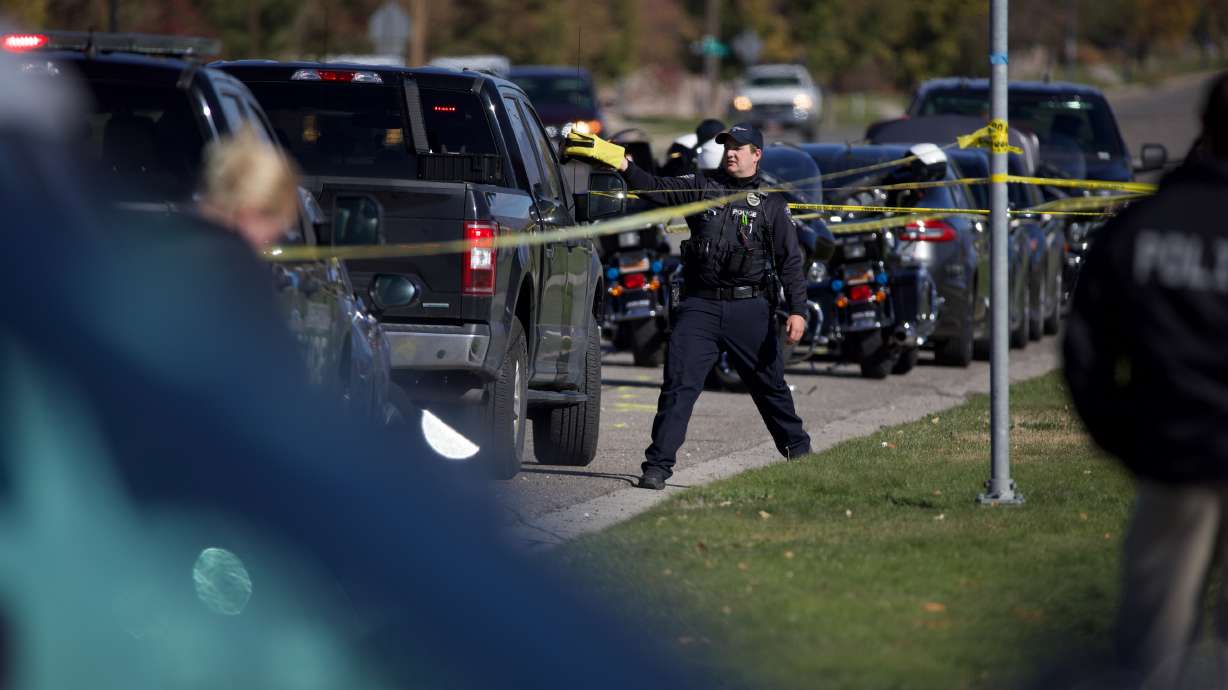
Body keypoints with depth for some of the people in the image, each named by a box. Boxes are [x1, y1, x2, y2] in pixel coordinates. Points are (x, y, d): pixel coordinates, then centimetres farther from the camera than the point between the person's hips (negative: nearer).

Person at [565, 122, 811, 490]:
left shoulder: (772, 203, 6)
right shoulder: (701, 186, 10)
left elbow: (790, 261, 3)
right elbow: (654, 188, 0)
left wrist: (797, 310, -6)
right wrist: (620, 161, -16)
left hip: (749, 308, -1)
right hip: (700, 306, 1)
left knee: (770, 385, 10)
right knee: (679, 385, -9)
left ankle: (799, 451, 28)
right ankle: (658, 465, -10)